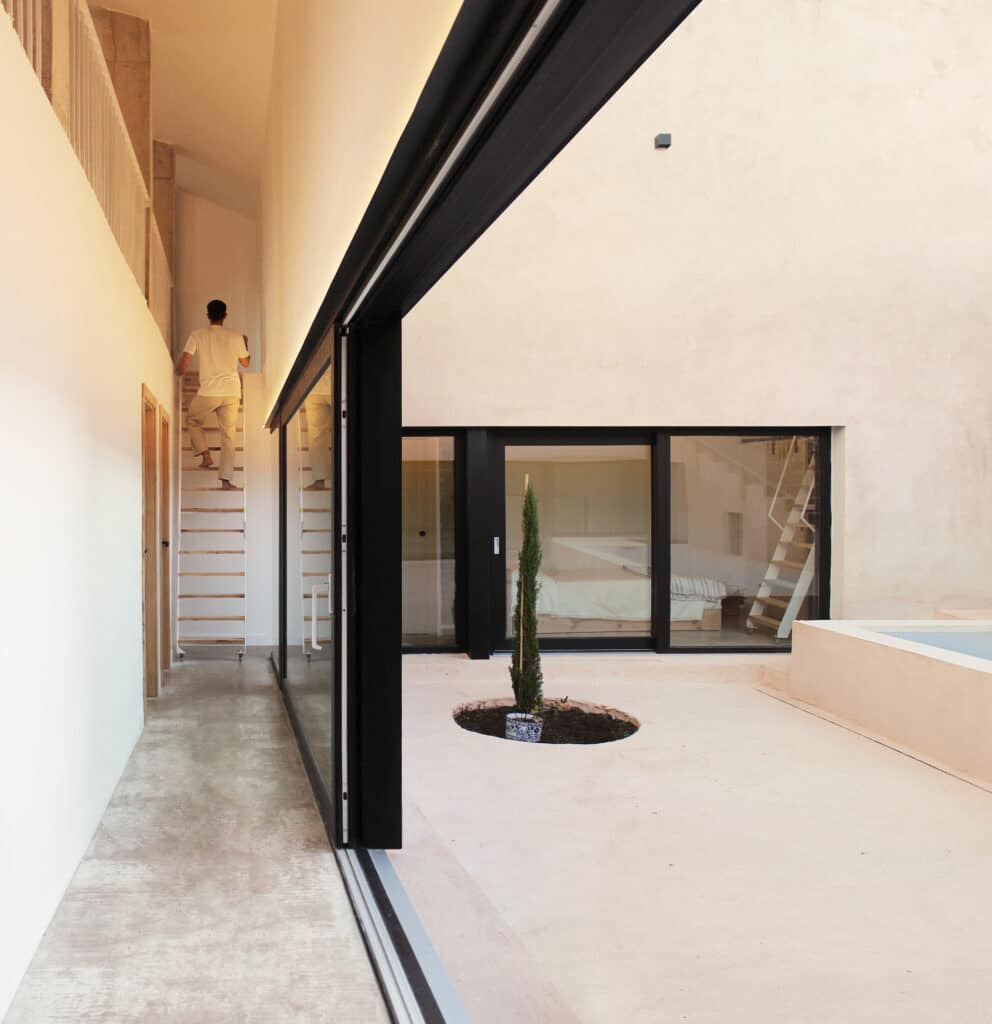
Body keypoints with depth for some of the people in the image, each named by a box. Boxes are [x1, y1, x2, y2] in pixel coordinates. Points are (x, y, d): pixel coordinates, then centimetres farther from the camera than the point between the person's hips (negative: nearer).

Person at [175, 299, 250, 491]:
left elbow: (183, 365, -3)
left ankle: (205, 455, 10)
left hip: (208, 392, -1)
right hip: (232, 392, 2)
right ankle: (226, 480, -4)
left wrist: (179, 371, 21)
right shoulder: (236, 337, 4)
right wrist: (245, 344, 34)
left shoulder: (198, 335, -1)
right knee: (228, 435, 3)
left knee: (192, 420, 26)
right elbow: (245, 363, 17)